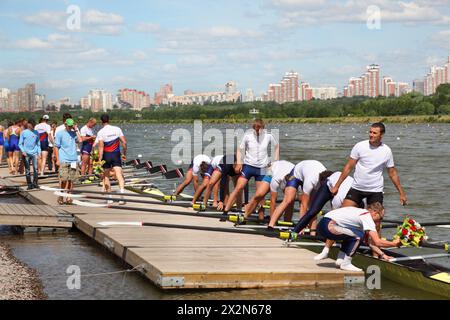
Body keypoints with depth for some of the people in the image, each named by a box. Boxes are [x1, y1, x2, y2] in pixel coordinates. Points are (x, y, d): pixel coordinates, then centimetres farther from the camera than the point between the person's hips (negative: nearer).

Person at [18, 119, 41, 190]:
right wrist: (23, 151, -10)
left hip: (34, 153, 1)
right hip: (26, 154, -1)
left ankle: (35, 183, -2)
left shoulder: (36, 133, 9)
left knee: (36, 168, -8)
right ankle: (29, 184, 7)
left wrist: (39, 153, 5)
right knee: (27, 170, 1)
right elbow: (20, 144, 4)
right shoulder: (23, 133, 3)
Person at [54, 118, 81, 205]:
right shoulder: (60, 133, 1)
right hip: (63, 160, -4)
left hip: (73, 160, 4)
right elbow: (56, 147, 1)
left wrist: (76, 130, -3)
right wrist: (57, 159, -5)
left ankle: (68, 197, 11)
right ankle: (60, 196, 7)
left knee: (71, 180, 4)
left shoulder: (74, 133, 12)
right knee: (63, 179, -7)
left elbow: (80, 140, -6)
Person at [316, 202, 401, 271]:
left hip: (322, 225, 10)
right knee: (358, 236, -12)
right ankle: (345, 263, -5)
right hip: (328, 226, -10)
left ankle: (341, 260, 15)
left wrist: (382, 255, 22)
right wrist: (394, 243, 2)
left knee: (351, 235, 26)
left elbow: (370, 241, 27)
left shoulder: (361, 212, 22)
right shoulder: (368, 218, -7)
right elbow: (377, 242, -13)